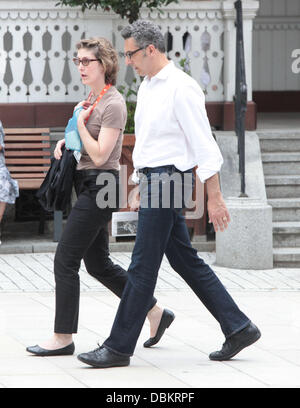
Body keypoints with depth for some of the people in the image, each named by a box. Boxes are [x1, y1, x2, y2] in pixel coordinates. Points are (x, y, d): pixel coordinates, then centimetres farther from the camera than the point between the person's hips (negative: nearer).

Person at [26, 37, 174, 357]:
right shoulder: (93, 99, 13)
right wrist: (66, 141, 9)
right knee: (98, 264, 13)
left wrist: (79, 122, -17)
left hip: (100, 184, -10)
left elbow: (100, 154, -19)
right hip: (87, 185, 10)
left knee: (65, 260, -8)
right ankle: (156, 313, 22)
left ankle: (63, 337, -2)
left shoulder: (113, 104, -15)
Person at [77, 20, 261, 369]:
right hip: (152, 180, 10)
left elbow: (204, 145, -16)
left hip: (166, 180, -10)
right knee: (186, 261, 11)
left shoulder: (181, 88, -15)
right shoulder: (147, 87, 14)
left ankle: (119, 348, 0)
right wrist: (139, 184, 23)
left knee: (142, 268, -5)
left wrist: (213, 197, -17)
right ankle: (239, 329, 16)